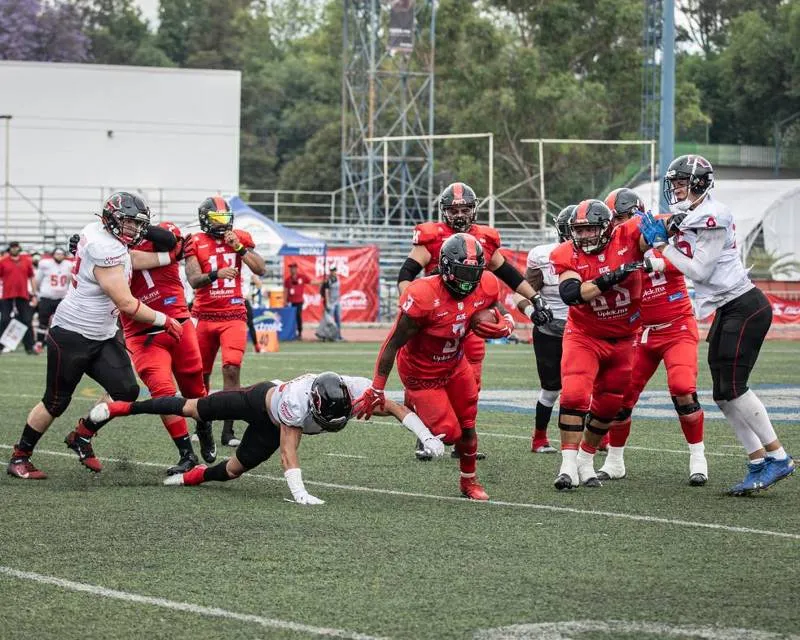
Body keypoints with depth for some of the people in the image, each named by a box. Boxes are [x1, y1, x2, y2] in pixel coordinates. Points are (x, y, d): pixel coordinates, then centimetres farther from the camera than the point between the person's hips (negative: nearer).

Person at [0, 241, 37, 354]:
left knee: (27, 321, 2)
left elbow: (32, 278, 12)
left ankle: (29, 347, 6)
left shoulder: (27, 261, 8)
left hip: (23, 297, 1)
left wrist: (34, 295, 9)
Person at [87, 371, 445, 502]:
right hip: (262, 398, -4)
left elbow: (397, 409, -27)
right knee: (195, 409, 14)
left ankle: (195, 477, 41)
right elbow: (289, 451, -51)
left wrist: (427, 436, -35)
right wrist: (298, 492, -62)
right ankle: (124, 408, 34)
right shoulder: (297, 403, -49)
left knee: (234, 470, 11)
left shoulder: (355, 391, -37)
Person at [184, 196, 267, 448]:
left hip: (233, 315, 0)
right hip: (205, 316, 0)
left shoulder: (240, 238, 4)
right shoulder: (196, 243, -2)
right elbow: (194, 280, -12)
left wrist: (239, 248, -13)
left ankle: (228, 431, -11)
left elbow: (261, 269, -2)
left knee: (232, 370, -15)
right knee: (202, 374, 9)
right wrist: (216, 274, -30)